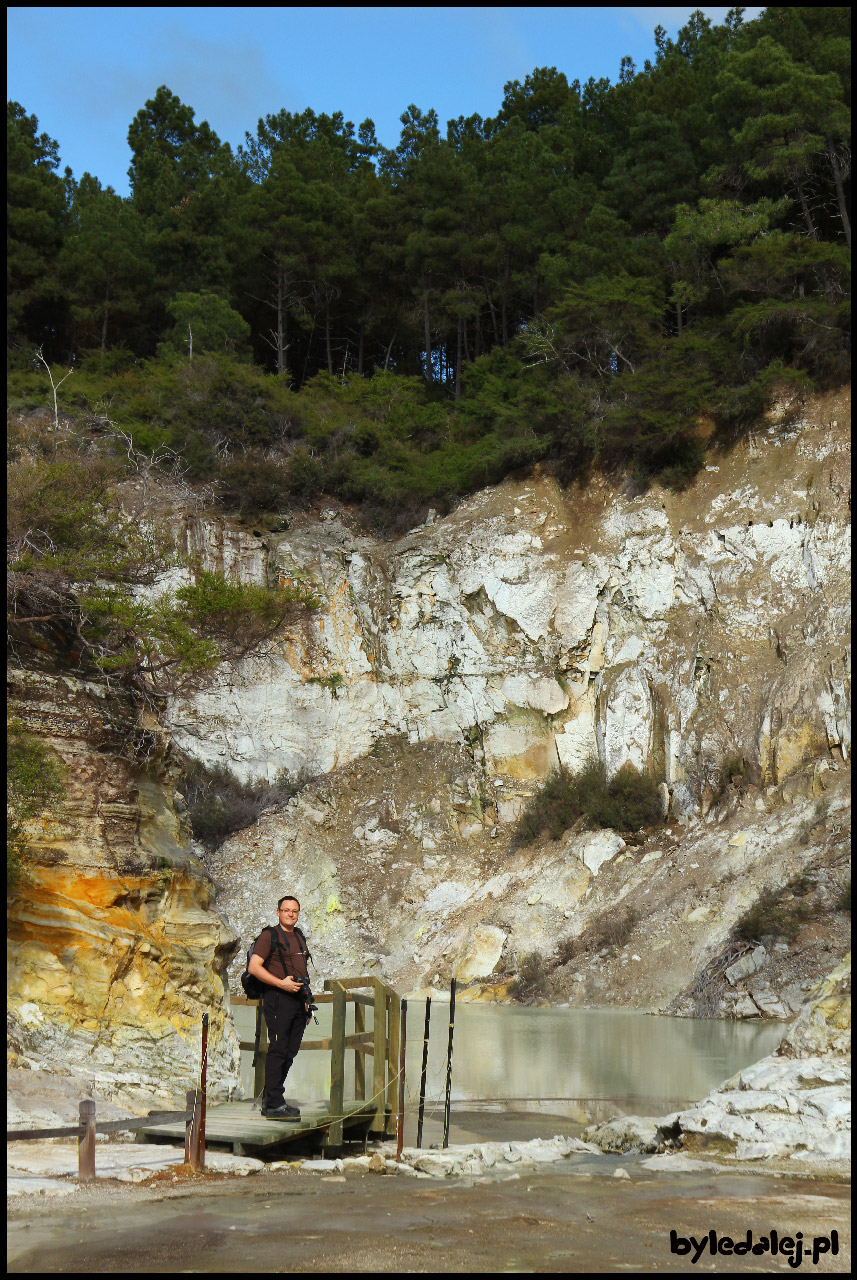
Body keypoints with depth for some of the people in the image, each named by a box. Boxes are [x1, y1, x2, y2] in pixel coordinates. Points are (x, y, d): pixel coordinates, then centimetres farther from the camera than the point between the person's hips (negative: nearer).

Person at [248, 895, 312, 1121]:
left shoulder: (299, 937, 20)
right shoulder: (269, 936, -3)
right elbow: (254, 967, -12)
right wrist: (281, 983, -18)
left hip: (298, 1000, 8)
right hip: (278, 999, -8)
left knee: (290, 1052, 8)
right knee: (278, 1050, -10)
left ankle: (269, 1100, 17)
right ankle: (274, 1104, -9)